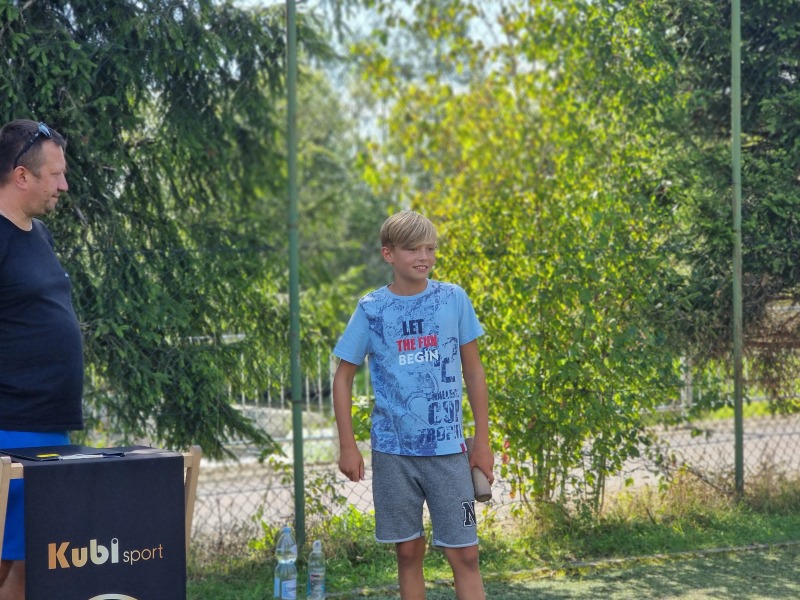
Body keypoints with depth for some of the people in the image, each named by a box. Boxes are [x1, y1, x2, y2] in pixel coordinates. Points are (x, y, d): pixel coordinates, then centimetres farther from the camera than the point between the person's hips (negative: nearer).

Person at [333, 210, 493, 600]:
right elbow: (343, 378, 5)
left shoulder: (454, 299, 0)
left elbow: (473, 370, 6)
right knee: (409, 552, 9)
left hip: (448, 449, 0)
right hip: (392, 450, 0)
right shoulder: (371, 309, -1)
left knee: (464, 554, -2)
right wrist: (347, 446, -1)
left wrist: (483, 440, 4)